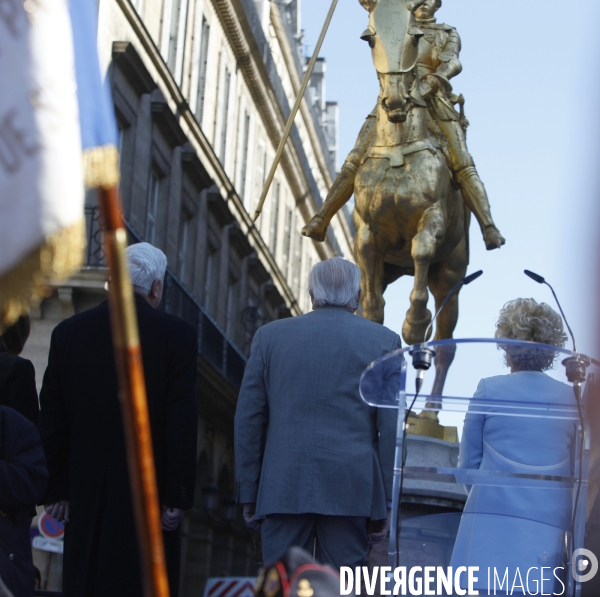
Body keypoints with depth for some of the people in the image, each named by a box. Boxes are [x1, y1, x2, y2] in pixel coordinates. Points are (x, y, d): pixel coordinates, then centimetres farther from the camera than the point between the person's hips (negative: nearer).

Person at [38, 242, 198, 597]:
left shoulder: (69, 332, 4)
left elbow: (52, 420, 5)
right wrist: (179, 497, -5)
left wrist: (55, 490, 9)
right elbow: (182, 423, -9)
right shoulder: (177, 335, -6)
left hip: (86, 491, 3)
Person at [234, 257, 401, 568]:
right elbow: (390, 427, 0)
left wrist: (249, 493, 12)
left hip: (282, 487, 1)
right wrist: (384, 504, 4)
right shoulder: (383, 341, 4)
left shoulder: (270, 335, 8)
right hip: (351, 490, -1)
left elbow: (249, 419, 7)